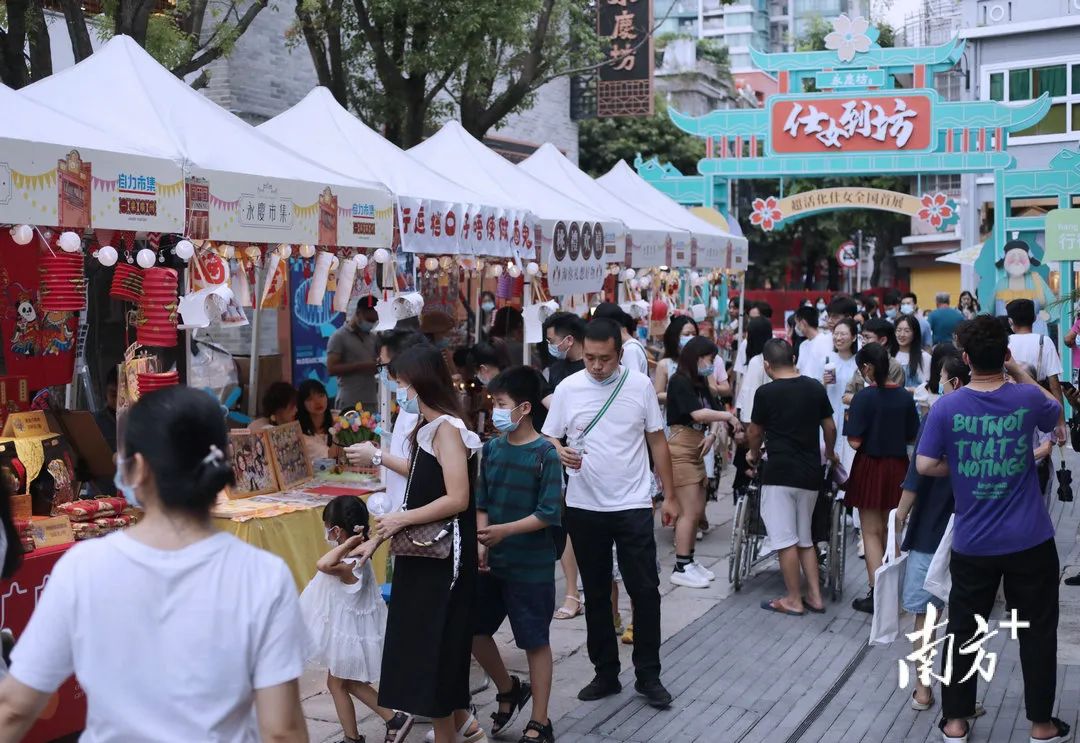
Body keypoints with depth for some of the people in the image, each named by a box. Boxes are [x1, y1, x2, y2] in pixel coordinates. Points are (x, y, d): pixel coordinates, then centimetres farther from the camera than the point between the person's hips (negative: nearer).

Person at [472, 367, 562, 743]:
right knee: (474, 631, 12)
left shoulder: (545, 454, -14)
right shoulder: (491, 448, 2)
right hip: (492, 562, 6)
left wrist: (505, 531, -24)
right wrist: (481, 543, -10)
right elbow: (481, 503, 4)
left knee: (535, 643, 6)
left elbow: (548, 514, -16)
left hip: (531, 567, -6)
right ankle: (509, 690, 37)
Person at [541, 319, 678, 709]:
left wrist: (669, 495, 3)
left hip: (633, 505, -1)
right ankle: (606, 674, 24)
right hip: (584, 507, 1)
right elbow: (548, 439, 3)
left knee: (645, 590, 1)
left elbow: (657, 441, 4)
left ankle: (648, 676, 15)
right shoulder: (567, 389, -2)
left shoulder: (640, 385, -3)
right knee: (596, 594, 11)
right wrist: (561, 453, -21)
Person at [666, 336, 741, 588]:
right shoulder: (680, 382, -12)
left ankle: (689, 561, 20)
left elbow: (712, 411, 11)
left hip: (696, 452, 9)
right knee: (688, 512, -8)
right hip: (680, 451, -9)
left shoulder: (700, 383, 17)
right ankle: (681, 569, -4)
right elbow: (697, 413, -22)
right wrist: (728, 416, -14)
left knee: (697, 511, 11)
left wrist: (712, 434, -8)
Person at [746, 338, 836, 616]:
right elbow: (830, 427, 12)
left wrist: (754, 455, 25)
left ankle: (793, 600, 8)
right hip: (811, 473, 5)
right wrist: (830, 453, 32)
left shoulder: (766, 393, -9)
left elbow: (755, 432, 4)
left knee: (786, 540, 2)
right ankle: (814, 596, 17)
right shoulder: (815, 388, 3)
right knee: (805, 538, 16)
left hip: (779, 473, -5)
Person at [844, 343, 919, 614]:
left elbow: (855, 441, -18)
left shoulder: (865, 396, -16)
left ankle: (876, 593, -1)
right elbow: (912, 437, 5)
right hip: (898, 468, 5)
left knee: (871, 532, 3)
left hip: (871, 467, -5)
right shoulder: (905, 396, -1)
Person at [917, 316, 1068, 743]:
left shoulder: (947, 408, -12)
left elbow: (924, 465, -10)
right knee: (1037, 631, 13)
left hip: (973, 544, 0)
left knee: (963, 630, 13)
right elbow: (1056, 412, 15)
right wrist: (1020, 374, 10)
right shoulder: (1028, 399, -8)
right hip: (1030, 541, 0)